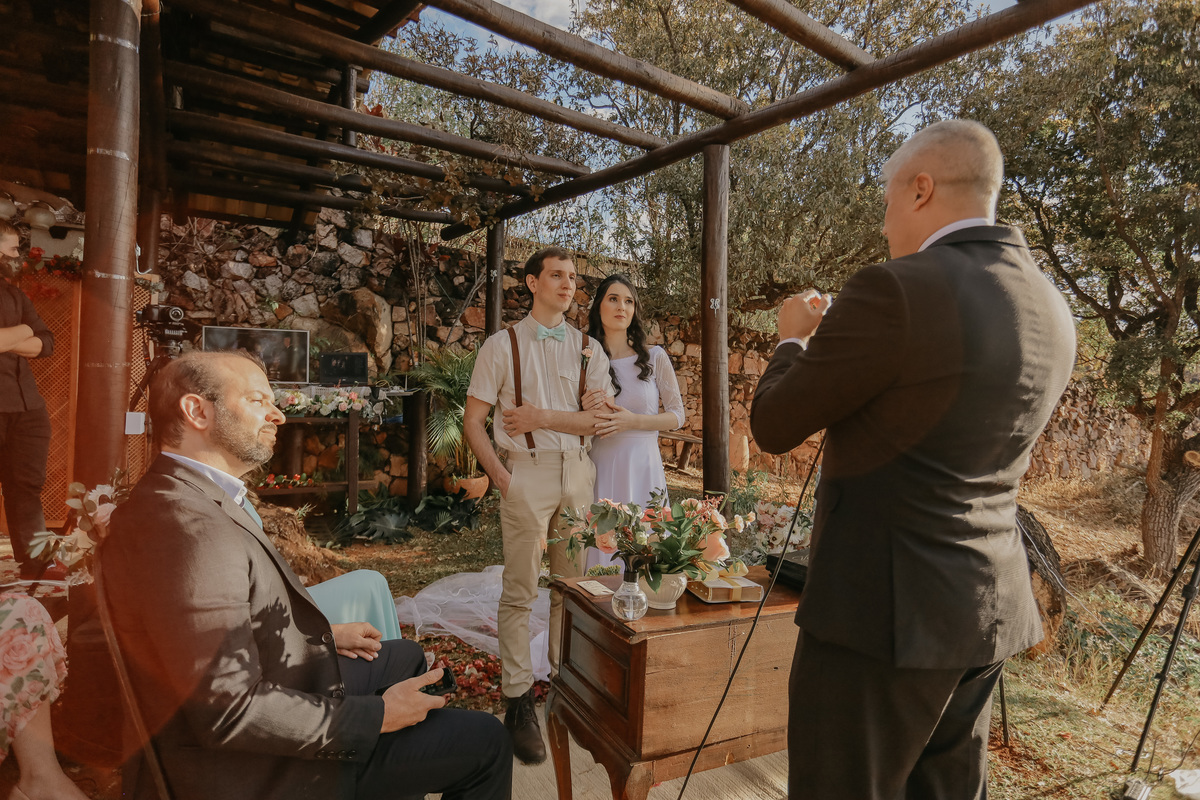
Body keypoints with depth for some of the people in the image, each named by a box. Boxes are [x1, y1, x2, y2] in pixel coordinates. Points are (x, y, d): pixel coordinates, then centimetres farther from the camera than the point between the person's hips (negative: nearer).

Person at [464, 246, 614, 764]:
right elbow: (473, 421, 0)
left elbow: (602, 417, 0)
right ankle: (518, 702, 12)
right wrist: (500, 477, -9)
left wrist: (543, 417, -9)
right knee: (520, 591, 0)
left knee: (572, 583, 10)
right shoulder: (502, 345, 2)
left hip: (578, 472, 3)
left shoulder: (588, 348, 10)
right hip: (526, 473, -3)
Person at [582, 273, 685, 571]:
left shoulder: (654, 357, 2)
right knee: (600, 546, 4)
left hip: (642, 465, -1)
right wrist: (585, 412, -10)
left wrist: (632, 421, -10)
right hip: (600, 466, 1)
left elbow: (677, 415, 4)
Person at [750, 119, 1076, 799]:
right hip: (992, 611, 8)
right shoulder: (1052, 310, 6)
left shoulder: (895, 291, -20)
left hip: (885, 613, -8)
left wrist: (794, 339, 8)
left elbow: (774, 426, -11)